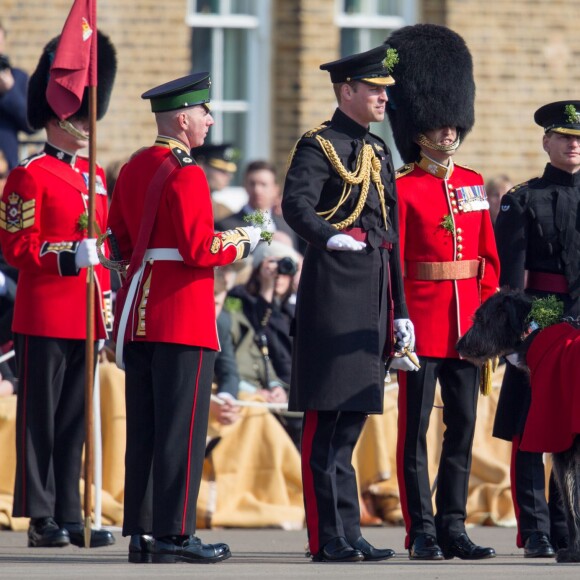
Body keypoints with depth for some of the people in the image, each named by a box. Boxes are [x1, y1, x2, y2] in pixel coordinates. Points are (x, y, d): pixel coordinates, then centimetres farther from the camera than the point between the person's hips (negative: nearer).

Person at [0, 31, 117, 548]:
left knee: (75, 419, 9)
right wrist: (71, 254, -22)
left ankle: (71, 515, 13)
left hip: (86, 317, 7)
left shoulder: (95, 176, 16)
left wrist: (108, 306, 15)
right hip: (45, 316, -7)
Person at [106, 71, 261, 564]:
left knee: (144, 427, 10)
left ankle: (141, 533, 11)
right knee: (182, 426, -5)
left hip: (139, 314, 9)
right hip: (184, 315, -9)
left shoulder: (134, 169, 12)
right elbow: (199, 250, -18)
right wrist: (240, 243, -2)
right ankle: (174, 535, -4)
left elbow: (120, 241, 18)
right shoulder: (186, 174, -14)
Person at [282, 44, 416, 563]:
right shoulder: (319, 146, -5)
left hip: (372, 295, 8)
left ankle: (348, 535, 13)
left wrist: (399, 309, 19)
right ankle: (329, 539, -5)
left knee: (353, 416, 10)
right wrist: (329, 236, -41)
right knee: (326, 420, -6)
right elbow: (296, 204, -22)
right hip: (333, 289, -8)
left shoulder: (378, 152, 20)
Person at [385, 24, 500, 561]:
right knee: (415, 426, -1)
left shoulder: (472, 185, 13)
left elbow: (489, 259, 14)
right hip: (421, 322, -6)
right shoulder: (402, 189, -4)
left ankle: (453, 527, 12)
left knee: (463, 425, 7)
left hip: (466, 325, 6)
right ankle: (422, 531, 1)